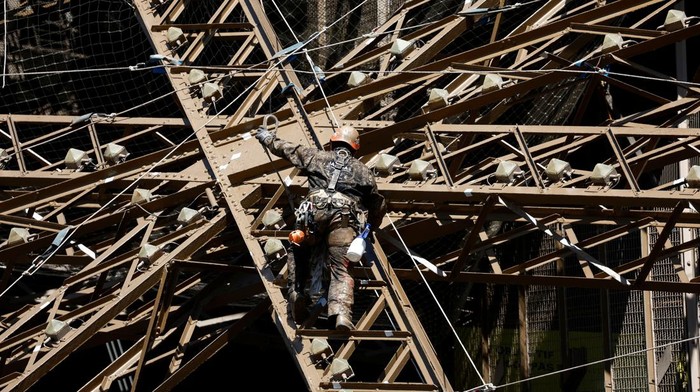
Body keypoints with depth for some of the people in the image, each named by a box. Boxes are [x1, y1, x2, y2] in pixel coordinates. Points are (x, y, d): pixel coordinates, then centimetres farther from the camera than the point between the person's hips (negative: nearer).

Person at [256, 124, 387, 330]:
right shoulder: (363, 170, 27)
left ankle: (297, 293, 2)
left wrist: (268, 138, 57)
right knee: (341, 270, -8)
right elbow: (378, 204, 31)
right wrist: (370, 229, 48)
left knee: (298, 252, 24)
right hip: (345, 216, 0)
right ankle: (342, 313, -32)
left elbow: (288, 149, 38)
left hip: (315, 211, 0)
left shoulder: (317, 157, 25)